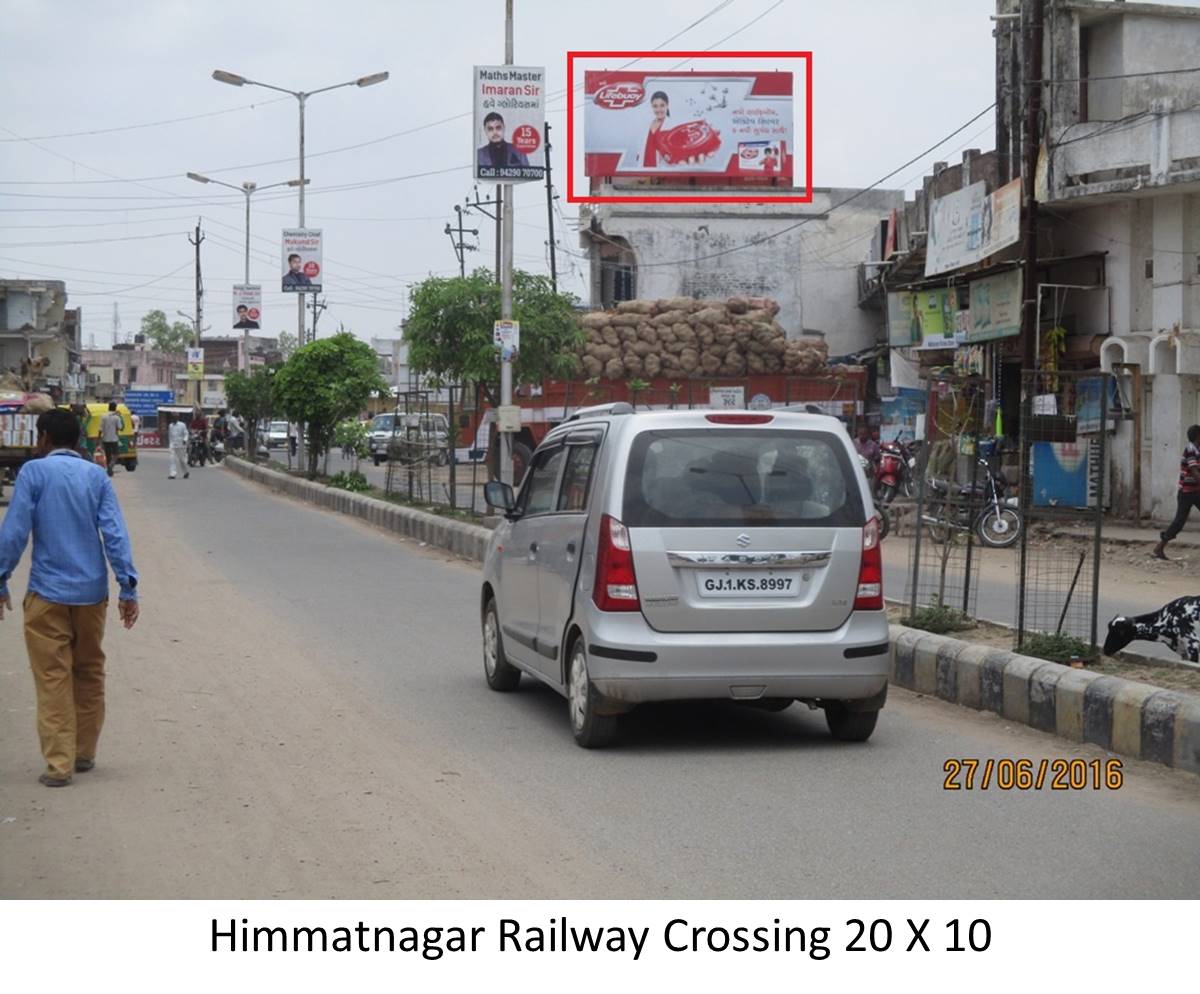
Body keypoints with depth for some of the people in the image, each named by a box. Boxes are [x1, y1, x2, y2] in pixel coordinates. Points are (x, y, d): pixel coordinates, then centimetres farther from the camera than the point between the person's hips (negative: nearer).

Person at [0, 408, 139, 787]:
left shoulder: (34, 472, -4)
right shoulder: (96, 476, 4)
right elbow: (115, 534, -3)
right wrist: (128, 588, -3)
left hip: (47, 593, -3)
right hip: (91, 592, 3)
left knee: (53, 678, 1)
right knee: (89, 674, 17)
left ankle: (59, 764, -3)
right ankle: (84, 754, 25)